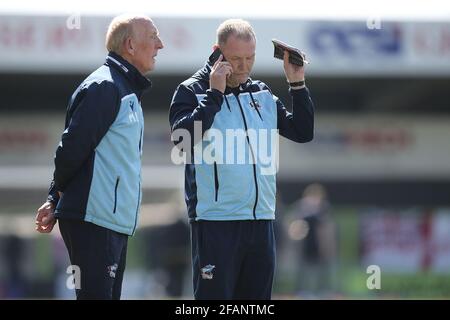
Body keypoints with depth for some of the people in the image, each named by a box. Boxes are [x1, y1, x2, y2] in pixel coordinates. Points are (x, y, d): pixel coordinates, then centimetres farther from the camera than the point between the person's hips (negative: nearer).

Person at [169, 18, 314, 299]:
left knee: (257, 294, 10)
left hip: (262, 220, 6)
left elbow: (303, 132, 16)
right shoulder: (192, 91, -2)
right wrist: (215, 94, -16)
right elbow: (182, 137, -19)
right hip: (216, 221, -6)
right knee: (214, 296, -7)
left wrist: (297, 85, 7)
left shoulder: (262, 95, 14)